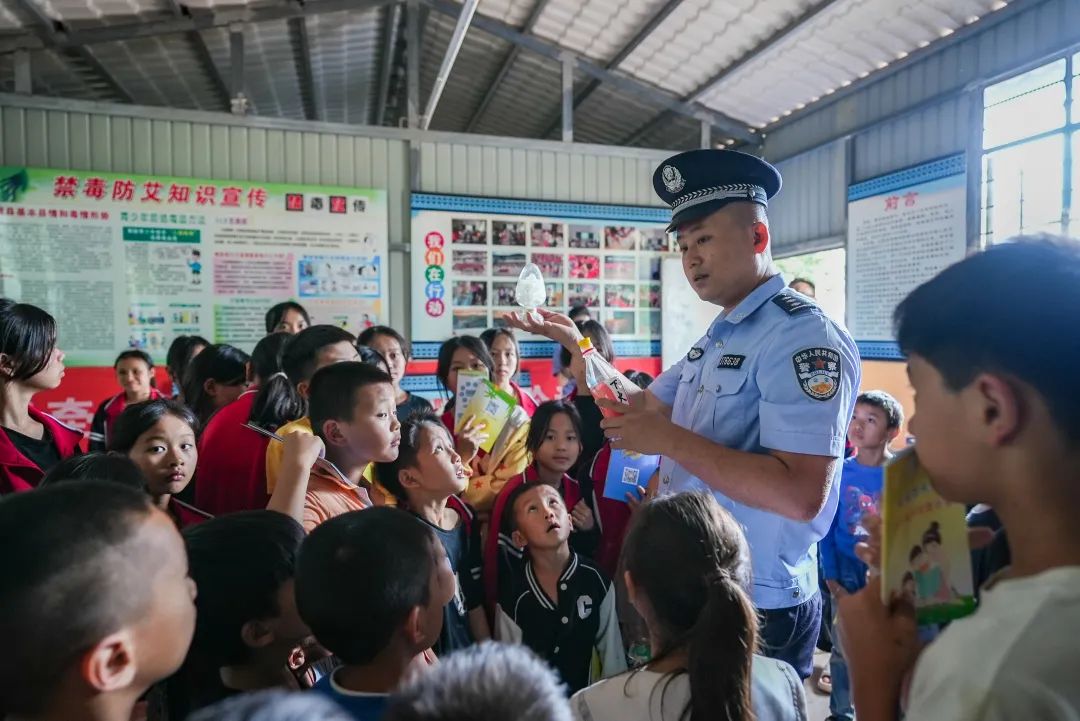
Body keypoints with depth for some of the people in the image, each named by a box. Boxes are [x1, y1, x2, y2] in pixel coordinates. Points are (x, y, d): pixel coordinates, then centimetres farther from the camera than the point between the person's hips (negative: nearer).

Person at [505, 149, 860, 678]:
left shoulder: (804, 338, -21)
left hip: (759, 612, -9)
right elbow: (644, 407, 17)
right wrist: (576, 344, 8)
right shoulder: (718, 337, 10)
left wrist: (671, 441, -28)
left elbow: (802, 495, -30)